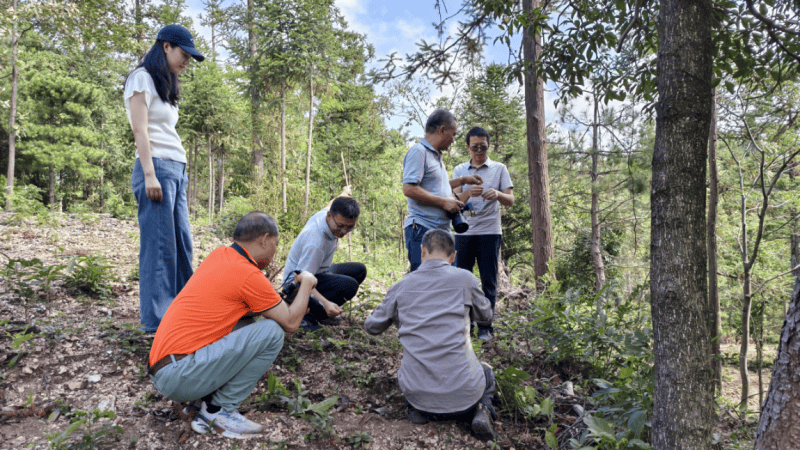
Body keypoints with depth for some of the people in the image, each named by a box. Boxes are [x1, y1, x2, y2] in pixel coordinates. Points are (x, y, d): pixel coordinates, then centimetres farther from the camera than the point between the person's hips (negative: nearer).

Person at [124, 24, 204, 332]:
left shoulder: (165, 85, 25)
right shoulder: (143, 78, 0)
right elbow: (139, 129, -10)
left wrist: (178, 174, 12)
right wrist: (150, 175, -18)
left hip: (177, 169, 9)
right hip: (158, 167, -8)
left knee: (182, 243, 6)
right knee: (159, 245, -8)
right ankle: (156, 319, -2)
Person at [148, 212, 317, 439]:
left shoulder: (218, 255, 10)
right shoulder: (249, 275, -15)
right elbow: (291, 323, -6)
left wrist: (279, 296, 22)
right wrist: (306, 283, 8)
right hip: (179, 378, -9)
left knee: (246, 324, 18)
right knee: (271, 331, -15)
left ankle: (210, 404, 10)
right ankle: (220, 411, -2)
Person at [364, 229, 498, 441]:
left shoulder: (400, 287, 2)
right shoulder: (464, 278, -3)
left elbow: (372, 327, 16)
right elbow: (485, 316, 16)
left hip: (417, 391, 2)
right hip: (462, 391, -2)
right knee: (487, 373, 33)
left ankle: (416, 408, 9)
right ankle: (481, 410, 3)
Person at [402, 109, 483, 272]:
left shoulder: (436, 155, 20)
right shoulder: (418, 152, -10)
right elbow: (409, 189, -21)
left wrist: (463, 180, 30)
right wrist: (444, 202, -16)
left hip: (441, 230, 10)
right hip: (423, 229, -10)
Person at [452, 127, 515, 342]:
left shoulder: (499, 169, 8)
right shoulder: (459, 170, 12)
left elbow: (510, 200, 0)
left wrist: (497, 194, -22)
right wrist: (468, 193, -24)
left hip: (489, 232, -1)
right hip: (464, 233, 1)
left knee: (489, 282, 1)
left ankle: (485, 327, 9)